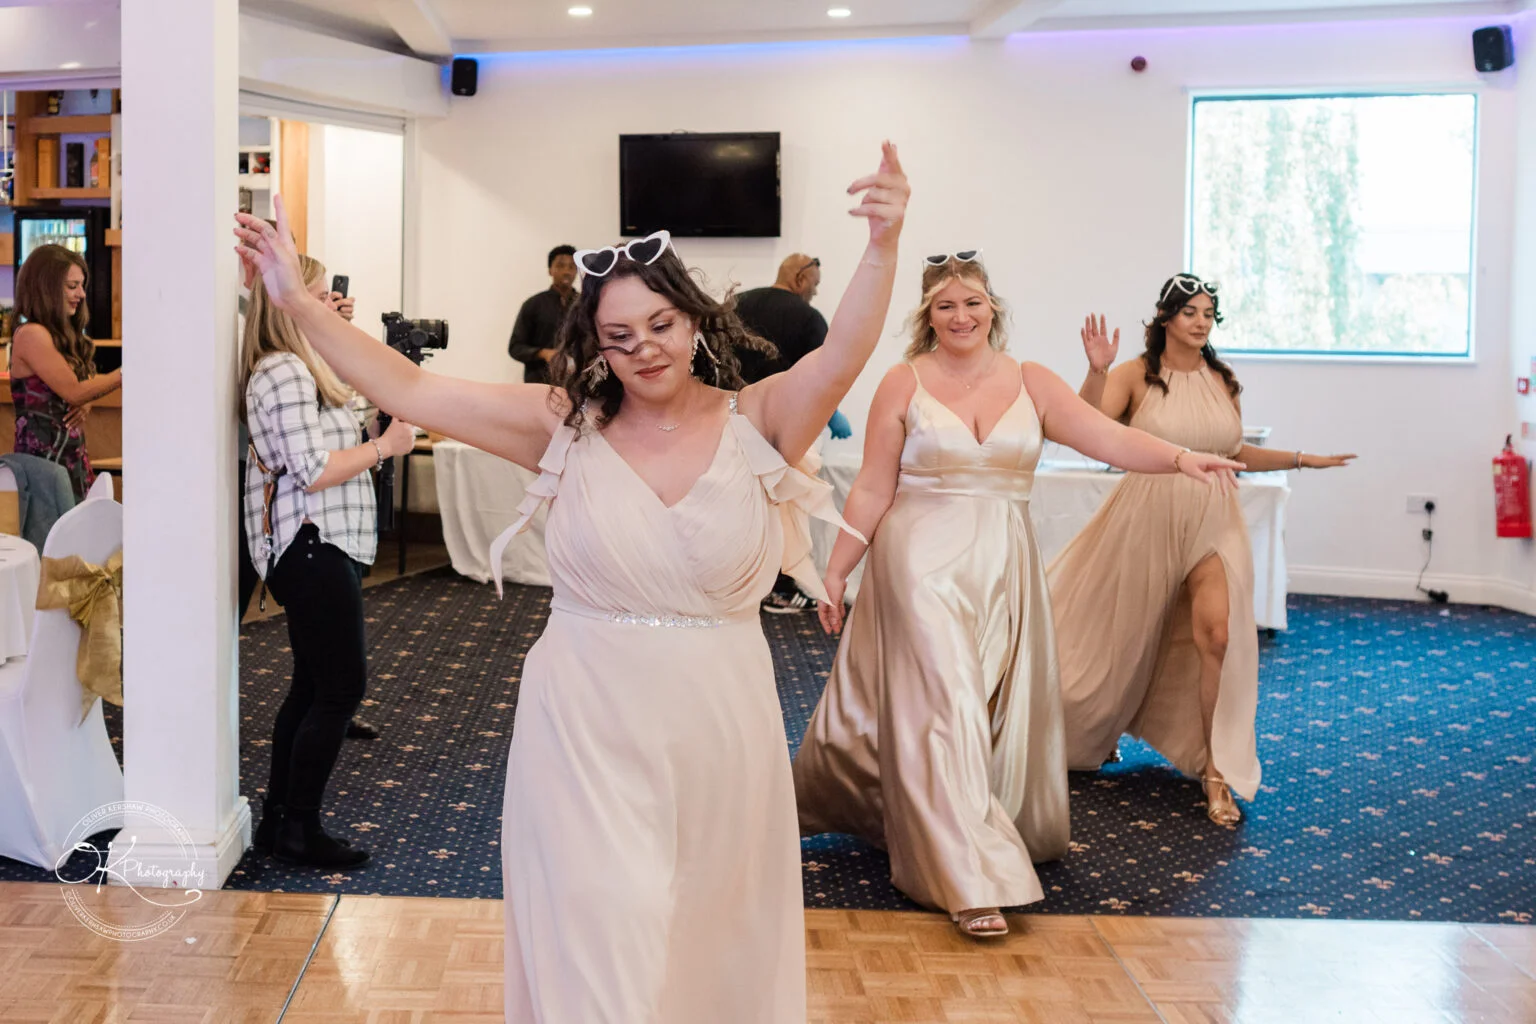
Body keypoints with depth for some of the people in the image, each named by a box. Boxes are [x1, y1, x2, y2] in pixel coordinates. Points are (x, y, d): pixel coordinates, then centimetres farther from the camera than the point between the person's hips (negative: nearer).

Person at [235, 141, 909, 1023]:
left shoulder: (756, 423, -5)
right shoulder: (567, 427, -2)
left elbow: (843, 355, -22)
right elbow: (413, 393, -5)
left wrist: (882, 248, -39)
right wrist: (300, 301, -12)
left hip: (719, 728, 1)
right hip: (585, 731, 0)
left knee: (712, 940, 17)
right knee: (599, 948, 2)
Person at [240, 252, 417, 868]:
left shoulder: (302, 368, 18)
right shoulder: (283, 373, -15)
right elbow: (315, 471, -21)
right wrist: (385, 446, -11)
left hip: (321, 548, 11)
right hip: (311, 550, -11)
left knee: (313, 686, 15)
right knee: (342, 688, -6)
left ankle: (279, 820, 22)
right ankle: (298, 831, 2)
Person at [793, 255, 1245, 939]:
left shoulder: (1031, 383, 3)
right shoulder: (905, 384, -2)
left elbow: (1110, 438, -9)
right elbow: (872, 489, 0)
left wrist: (1180, 459, -25)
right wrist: (836, 573, -1)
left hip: (1003, 571, 4)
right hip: (924, 564, -3)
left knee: (1003, 709, 11)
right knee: (942, 705, -9)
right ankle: (971, 880, -7)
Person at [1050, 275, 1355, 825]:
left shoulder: (1223, 381, 7)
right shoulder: (1136, 375, -6)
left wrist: (1302, 460, 17)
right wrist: (1097, 371, -34)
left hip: (1212, 518, 2)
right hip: (1148, 516, -2)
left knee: (1218, 633, -18)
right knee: (1124, 636, 13)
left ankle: (1216, 770, -7)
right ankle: (1098, 731, 43)